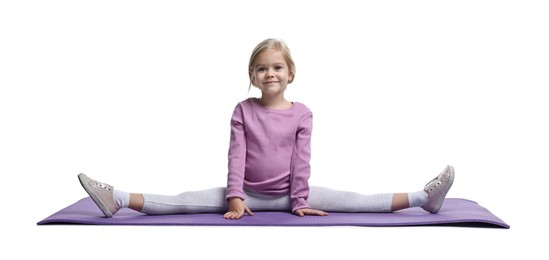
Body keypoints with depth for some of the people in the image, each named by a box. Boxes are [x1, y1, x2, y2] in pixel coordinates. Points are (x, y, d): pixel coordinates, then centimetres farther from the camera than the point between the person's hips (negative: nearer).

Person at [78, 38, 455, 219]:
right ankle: (118, 199, -23)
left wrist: (299, 201, -9)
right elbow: (237, 155, -7)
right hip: (249, 193, 1)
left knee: (352, 200, -14)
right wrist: (235, 197, -14)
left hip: (287, 193, 0)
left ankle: (421, 198, -18)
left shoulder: (302, 113, -3)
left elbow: (301, 160, -5)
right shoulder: (243, 110, -2)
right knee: (184, 202, -14)